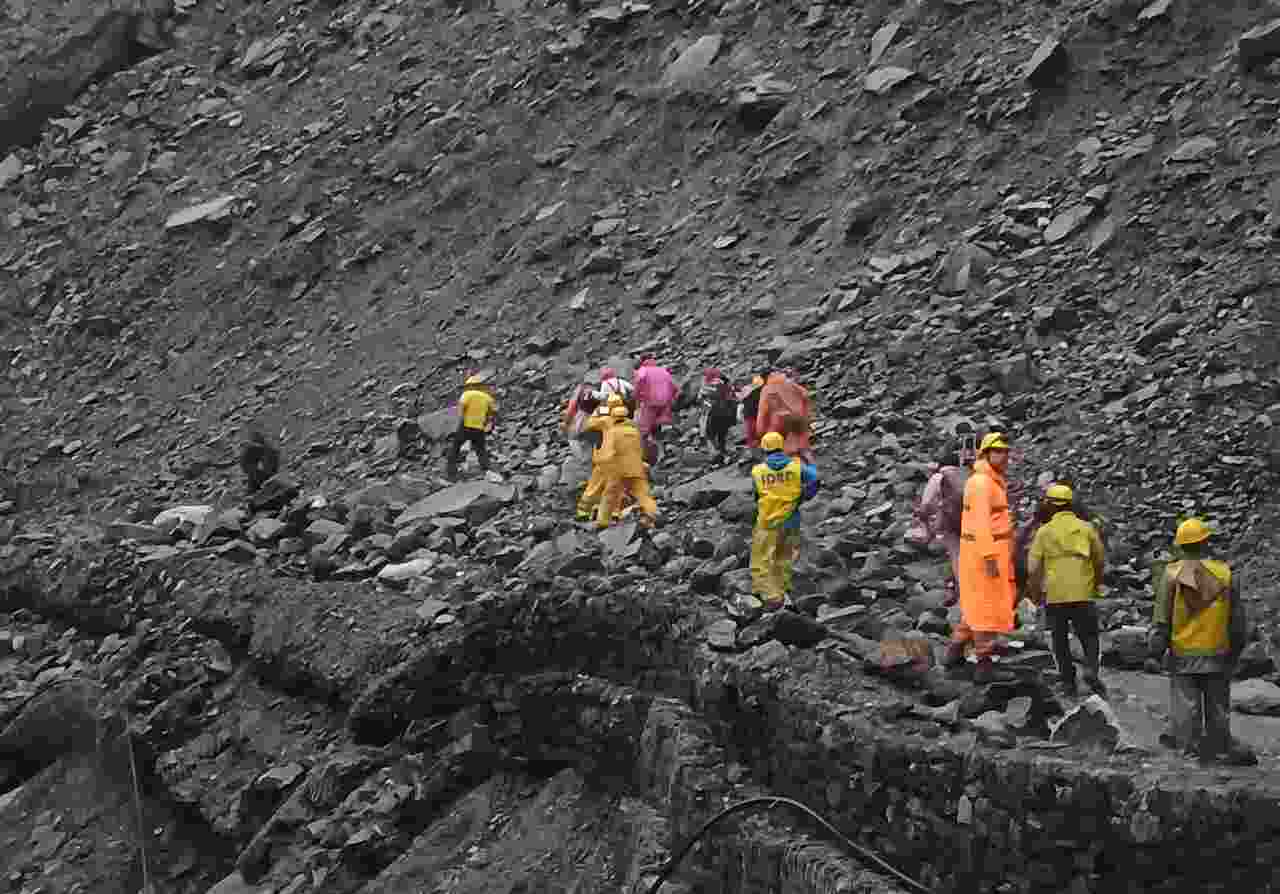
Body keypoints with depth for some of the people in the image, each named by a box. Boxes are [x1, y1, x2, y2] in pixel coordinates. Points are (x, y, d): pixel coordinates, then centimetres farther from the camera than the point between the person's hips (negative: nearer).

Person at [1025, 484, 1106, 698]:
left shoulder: (1044, 531, 1)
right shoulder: (1087, 528, 4)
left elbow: (1033, 569, -3)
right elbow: (1100, 561, 8)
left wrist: (1035, 594, 12)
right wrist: (1096, 584, 26)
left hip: (1054, 594, 0)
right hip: (1083, 594, 0)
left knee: (1060, 639, 13)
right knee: (1089, 636, 12)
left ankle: (1068, 683, 10)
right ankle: (1092, 670, -12)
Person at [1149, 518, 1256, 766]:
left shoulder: (1172, 575, -10)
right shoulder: (1225, 573, -7)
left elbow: (1161, 618, -8)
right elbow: (1237, 617, 2)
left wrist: (1156, 648, 3)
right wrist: (1237, 648, 15)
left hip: (1182, 655, -1)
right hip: (1218, 653, 1)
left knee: (1185, 706, 7)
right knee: (1217, 707, 14)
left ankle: (1189, 749, 11)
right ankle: (1220, 747, 22)